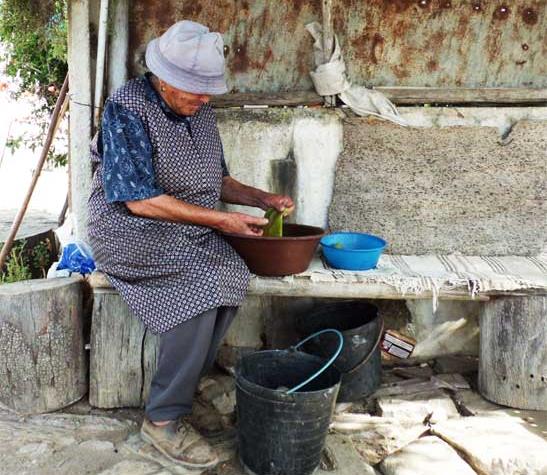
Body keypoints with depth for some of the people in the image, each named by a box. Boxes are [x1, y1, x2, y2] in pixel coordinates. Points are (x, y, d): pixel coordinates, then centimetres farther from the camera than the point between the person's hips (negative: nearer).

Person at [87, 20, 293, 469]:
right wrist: (219, 221, -20)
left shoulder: (201, 111, 9)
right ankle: (164, 417, -16)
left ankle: (187, 381, -6)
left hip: (189, 233, 7)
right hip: (134, 231, -6)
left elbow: (218, 180, 20)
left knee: (233, 276, -21)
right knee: (202, 286, -28)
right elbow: (140, 199, -21)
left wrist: (263, 198, 3)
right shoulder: (128, 108, -14)